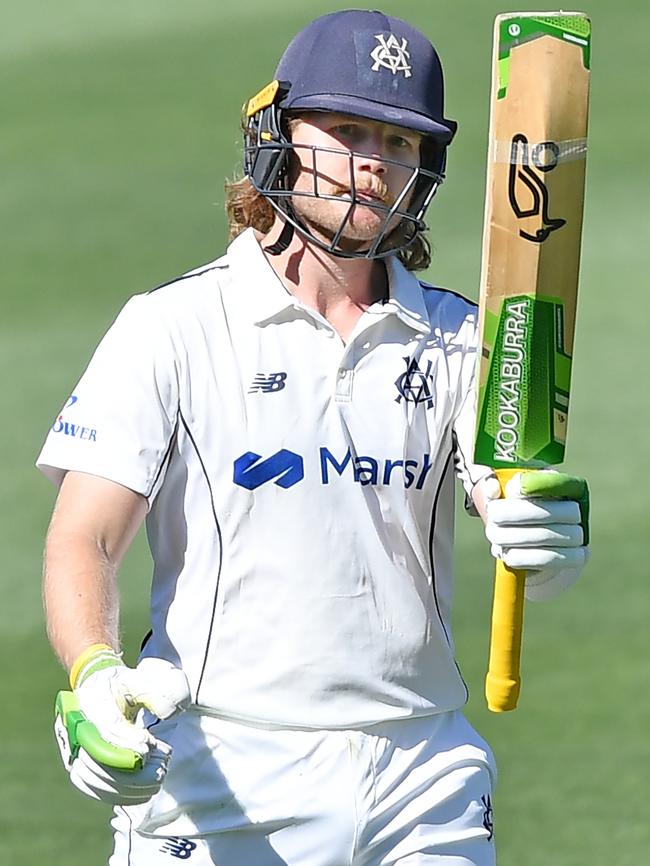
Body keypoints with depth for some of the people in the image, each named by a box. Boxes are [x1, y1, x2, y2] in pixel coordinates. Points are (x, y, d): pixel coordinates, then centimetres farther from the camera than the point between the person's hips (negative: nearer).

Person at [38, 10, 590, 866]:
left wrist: (547, 537, -30)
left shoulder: (456, 339, 9)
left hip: (427, 782, 3)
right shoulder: (173, 327, -1)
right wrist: (93, 675, -29)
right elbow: (83, 540, -8)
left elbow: (518, 507, -4)